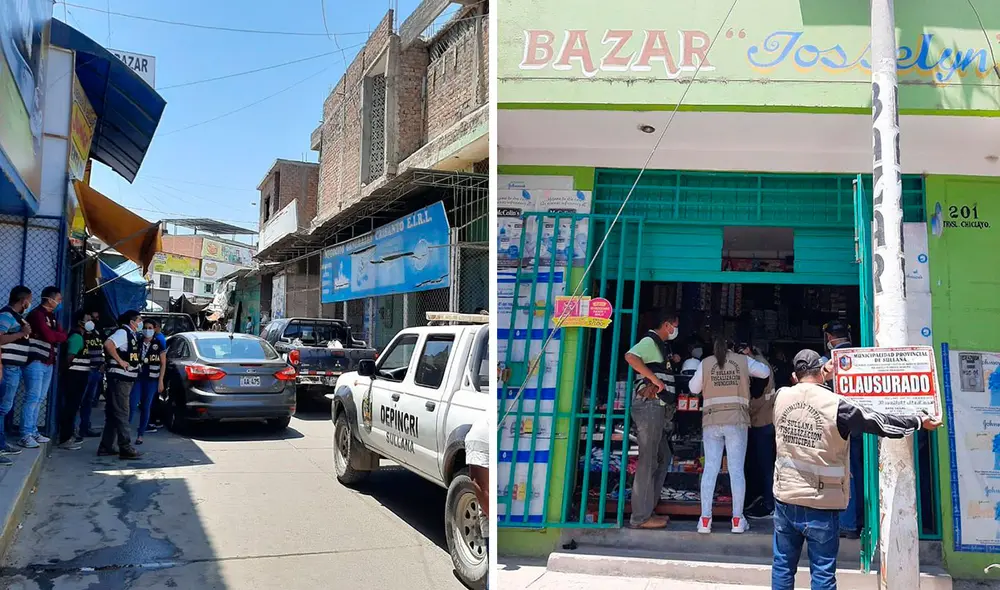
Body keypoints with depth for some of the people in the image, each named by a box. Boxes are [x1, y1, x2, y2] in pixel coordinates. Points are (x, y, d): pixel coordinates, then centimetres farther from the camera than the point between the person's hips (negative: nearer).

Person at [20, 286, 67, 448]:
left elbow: (62, 334, 12)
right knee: (32, 398, -10)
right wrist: (63, 336, -2)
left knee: (39, 399, 11)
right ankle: (25, 435, -9)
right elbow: (49, 336, -19)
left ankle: (33, 432, 17)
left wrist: (75, 332, -8)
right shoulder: (36, 314, -9)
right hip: (35, 362, -9)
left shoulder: (52, 317, 19)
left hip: (48, 363, 9)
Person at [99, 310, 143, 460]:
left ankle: (106, 447, 18)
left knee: (113, 413, 12)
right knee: (122, 413, -7)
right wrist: (120, 361, -22)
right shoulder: (123, 332, -11)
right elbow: (108, 344, -28)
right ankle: (126, 448, -6)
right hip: (119, 377, -10)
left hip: (126, 378, 10)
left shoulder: (132, 335, 17)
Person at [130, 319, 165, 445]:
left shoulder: (159, 344, 0)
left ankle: (140, 435, 12)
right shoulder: (137, 342, 6)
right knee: (132, 405, -10)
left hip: (152, 379, -1)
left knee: (146, 407, 4)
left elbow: (163, 364, 2)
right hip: (138, 378, 1)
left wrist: (160, 381, -4)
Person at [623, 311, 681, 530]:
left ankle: (648, 508, 23)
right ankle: (641, 517, -3)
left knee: (664, 456, 16)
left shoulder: (661, 345, 20)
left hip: (659, 408, 11)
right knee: (648, 461, -8)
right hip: (649, 405, -11)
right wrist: (655, 379, -25)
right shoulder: (650, 341, -10)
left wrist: (672, 360, 20)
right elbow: (630, 357, -29)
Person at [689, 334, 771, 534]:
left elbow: (694, 388, 10)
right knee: (737, 470, 5)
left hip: (712, 421, 1)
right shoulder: (743, 360, 3)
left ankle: (705, 520, 3)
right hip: (736, 421, 0)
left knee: (710, 469, 4)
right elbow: (765, 372, 18)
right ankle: (737, 519, 8)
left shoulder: (705, 363, 3)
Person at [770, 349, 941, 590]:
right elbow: (880, 422, -3)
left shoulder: (781, 397, -2)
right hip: (820, 504, -4)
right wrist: (919, 421, 12)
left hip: (785, 498, 4)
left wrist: (821, 379, 29)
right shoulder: (836, 405, -14)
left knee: (783, 565, 14)